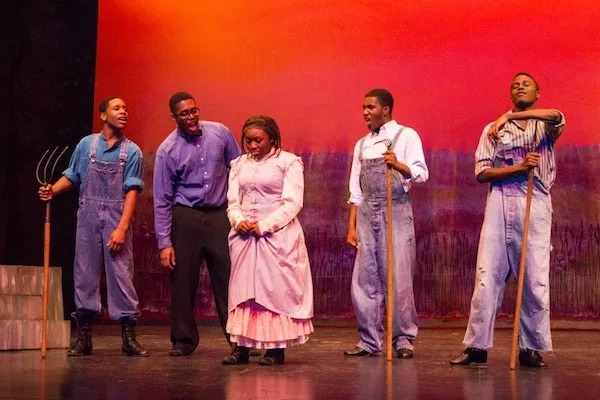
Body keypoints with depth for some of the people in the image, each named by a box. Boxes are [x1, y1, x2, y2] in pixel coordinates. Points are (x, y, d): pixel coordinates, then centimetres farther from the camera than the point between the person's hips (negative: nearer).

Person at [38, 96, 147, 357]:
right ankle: (83, 337, 10)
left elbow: (132, 191, -5)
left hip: (117, 218, -1)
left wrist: (122, 228, -13)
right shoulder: (86, 144, 6)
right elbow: (71, 176, 12)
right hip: (88, 216, 1)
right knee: (84, 274, 3)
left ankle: (128, 337, 4)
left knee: (121, 274, -3)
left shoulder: (132, 151, 2)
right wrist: (52, 190, -9)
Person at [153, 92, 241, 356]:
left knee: (228, 277, -3)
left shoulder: (220, 133, 1)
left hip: (220, 214, 1)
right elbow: (162, 200, -4)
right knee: (183, 281, 2)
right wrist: (164, 242, -8)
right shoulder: (167, 150, -5)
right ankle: (183, 341, 15)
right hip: (185, 217, -1)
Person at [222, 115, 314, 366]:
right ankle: (241, 347, 6)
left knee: (276, 289, -3)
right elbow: (233, 202, 11)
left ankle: (276, 349, 2)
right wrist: (239, 221, -11)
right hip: (245, 236, 5)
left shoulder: (288, 162, -2)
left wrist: (264, 225, -16)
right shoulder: (239, 164, 14)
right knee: (242, 289, 3)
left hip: (277, 235, -5)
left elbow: (292, 203, -9)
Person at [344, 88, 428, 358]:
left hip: (396, 210, -5)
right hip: (367, 213, 5)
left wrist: (399, 165, -26)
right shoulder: (362, 144, 18)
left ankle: (403, 340, 5)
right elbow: (356, 190, 17)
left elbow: (422, 173, -6)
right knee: (364, 279, 2)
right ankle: (369, 341, 10)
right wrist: (352, 226, 10)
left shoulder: (406, 135, 3)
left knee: (398, 278, -5)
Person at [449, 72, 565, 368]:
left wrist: (510, 115, -18)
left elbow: (557, 116, -15)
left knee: (536, 280, -1)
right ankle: (477, 346, -1)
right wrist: (520, 167, -12)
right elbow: (481, 172, 2)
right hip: (500, 205, 1)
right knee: (487, 277, -4)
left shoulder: (546, 127, 11)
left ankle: (531, 349, 6)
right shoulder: (494, 130, 13)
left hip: (536, 207, 0)